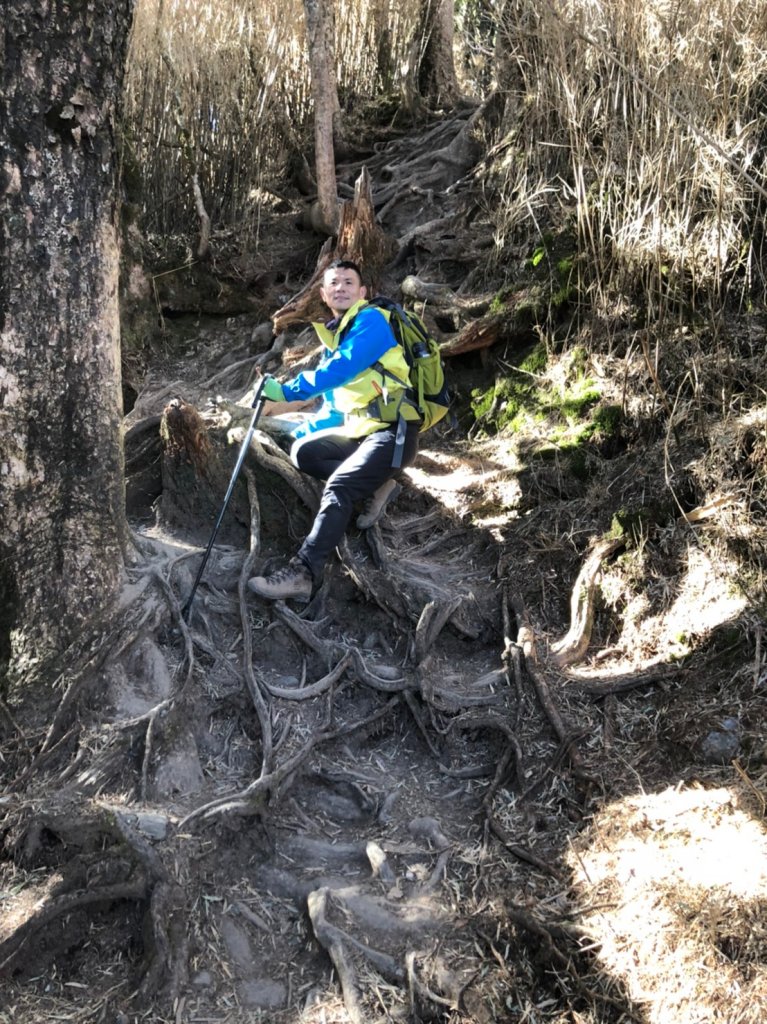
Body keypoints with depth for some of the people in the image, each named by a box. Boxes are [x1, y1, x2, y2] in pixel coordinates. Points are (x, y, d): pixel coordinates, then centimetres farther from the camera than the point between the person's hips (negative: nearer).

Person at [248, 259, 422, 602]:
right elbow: (335, 406, 26)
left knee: (338, 486, -27)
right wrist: (303, 431, 15)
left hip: (393, 431, -9)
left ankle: (304, 573, -36)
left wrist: (286, 391, -21)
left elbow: (340, 370, -21)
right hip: (359, 430, 9)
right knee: (303, 451, 0)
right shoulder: (334, 338, 20)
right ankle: (376, 485, -4)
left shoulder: (371, 320, -6)